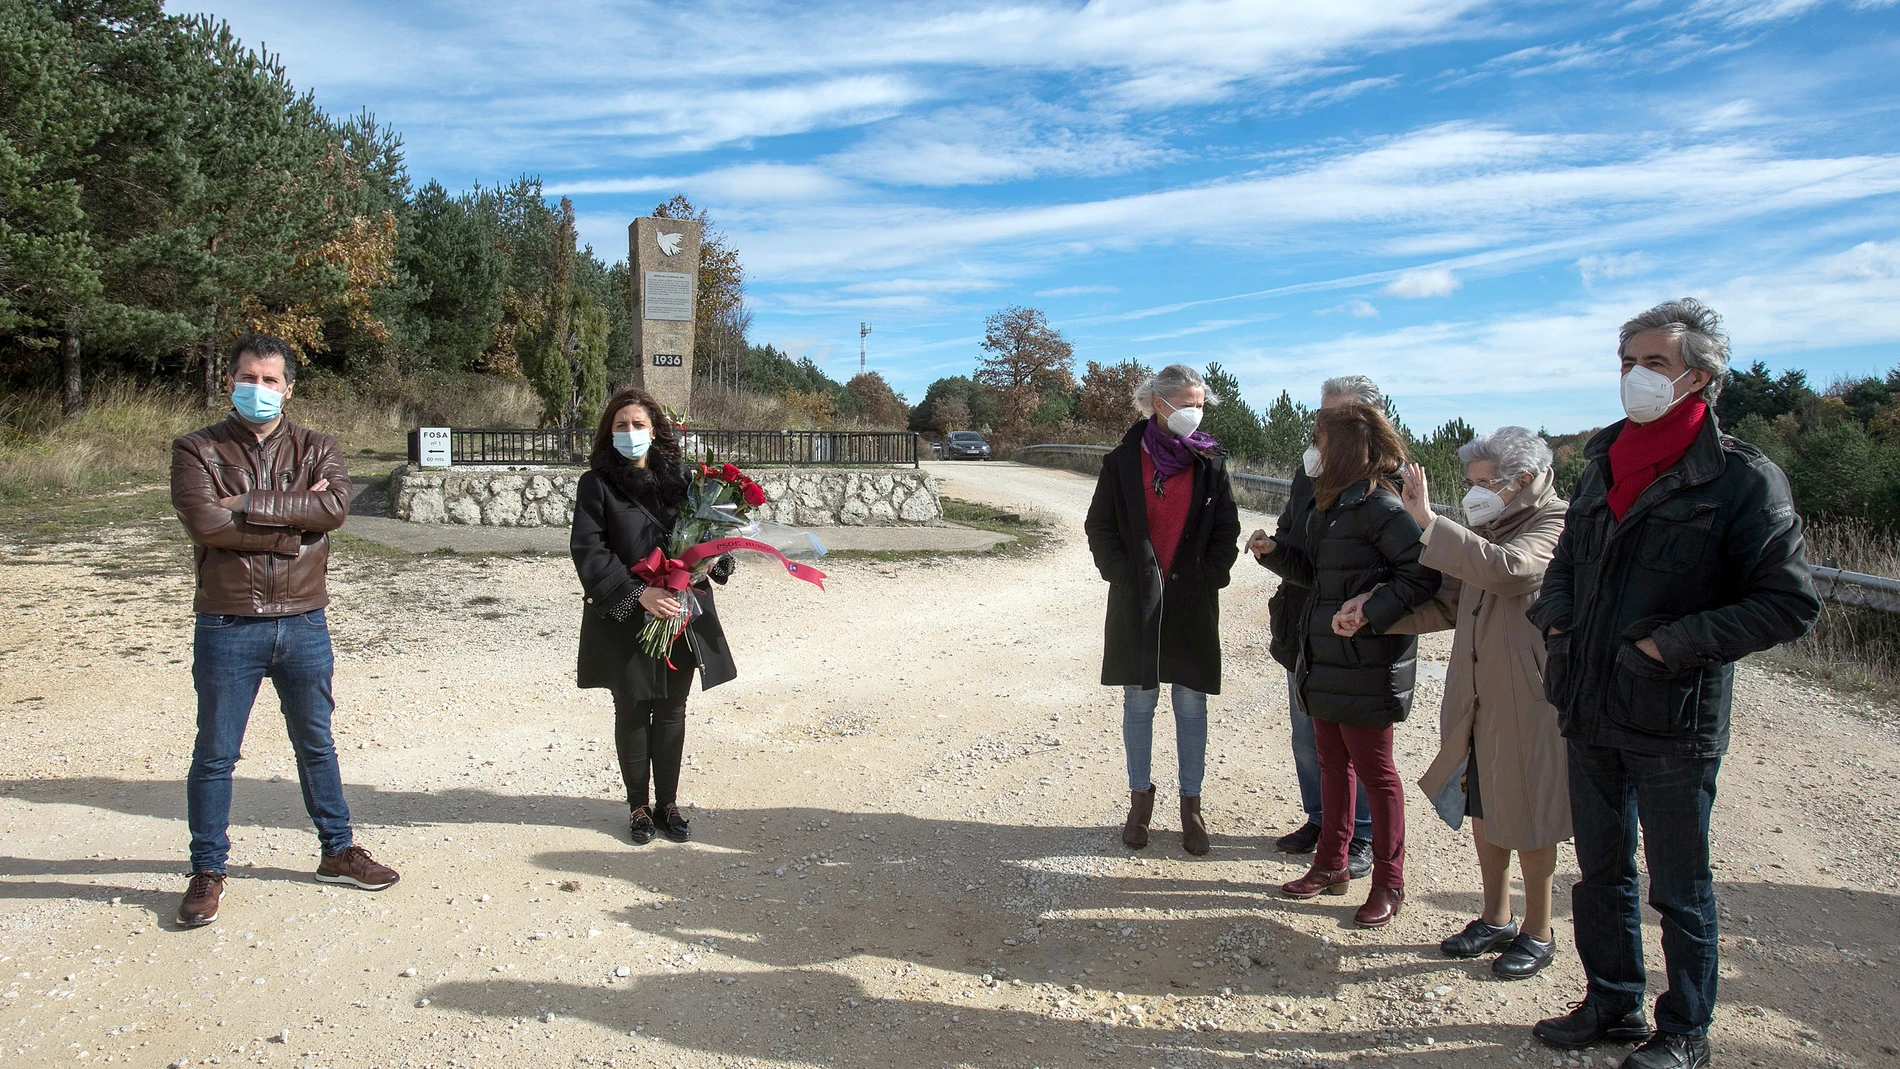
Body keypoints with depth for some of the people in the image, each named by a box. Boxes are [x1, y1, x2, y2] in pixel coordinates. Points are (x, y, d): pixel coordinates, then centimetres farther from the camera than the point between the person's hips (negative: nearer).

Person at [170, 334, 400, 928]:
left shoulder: (315, 450, 5)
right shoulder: (198, 451, -1)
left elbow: (336, 505, -15)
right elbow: (205, 522, -18)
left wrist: (248, 504, -18)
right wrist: (293, 520, -15)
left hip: (303, 625, 2)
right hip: (227, 628, -2)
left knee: (316, 743, 16)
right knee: (215, 753, 8)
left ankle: (338, 852, 30)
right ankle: (207, 872, 22)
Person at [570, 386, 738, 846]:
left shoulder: (679, 475, 4)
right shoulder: (597, 484, -4)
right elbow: (588, 552, -11)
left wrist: (715, 564, -12)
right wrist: (638, 593, -20)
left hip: (680, 614, 2)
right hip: (624, 619, -2)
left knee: (672, 710, 10)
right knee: (632, 711, 8)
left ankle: (668, 802, 24)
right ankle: (638, 806, 23)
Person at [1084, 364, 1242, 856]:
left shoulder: (1210, 463, 1)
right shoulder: (1123, 461, -1)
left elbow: (1226, 532, 5)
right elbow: (1100, 528, 3)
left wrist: (1206, 580, -5)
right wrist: (1125, 576, -6)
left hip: (1192, 607, 0)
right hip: (1137, 605, 0)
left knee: (1191, 706, 6)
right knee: (1138, 704, 8)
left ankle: (1191, 803, 19)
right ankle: (1140, 798, 23)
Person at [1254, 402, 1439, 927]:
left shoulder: (1378, 505, -19)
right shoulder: (1332, 504, 10)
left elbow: (1422, 573, -24)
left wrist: (1369, 614, -29)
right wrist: (1275, 553, 3)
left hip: (1367, 667, -9)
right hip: (1326, 661, 9)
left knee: (1374, 771, 4)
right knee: (1333, 764, 18)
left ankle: (1389, 884, 18)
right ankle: (1331, 865, 32)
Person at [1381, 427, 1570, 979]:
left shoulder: (1555, 527, -14)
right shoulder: (1487, 531, 10)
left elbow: (1505, 569, -35)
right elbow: (1448, 605, 12)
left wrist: (1428, 521, -34)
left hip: (1527, 702, -7)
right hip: (1478, 699, 7)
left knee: (1528, 821, 6)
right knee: (1483, 814, 16)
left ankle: (1539, 933, 24)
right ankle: (1496, 920, 33)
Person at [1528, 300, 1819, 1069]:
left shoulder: (1741, 478, -12)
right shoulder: (1605, 463, 7)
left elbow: (1790, 605, -12)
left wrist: (1675, 645, -18)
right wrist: (1555, 617, 3)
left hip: (1674, 720, -6)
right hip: (1591, 713, 6)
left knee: (1679, 887, 9)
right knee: (1601, 871, 17)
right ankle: (1613, 1003, 34)